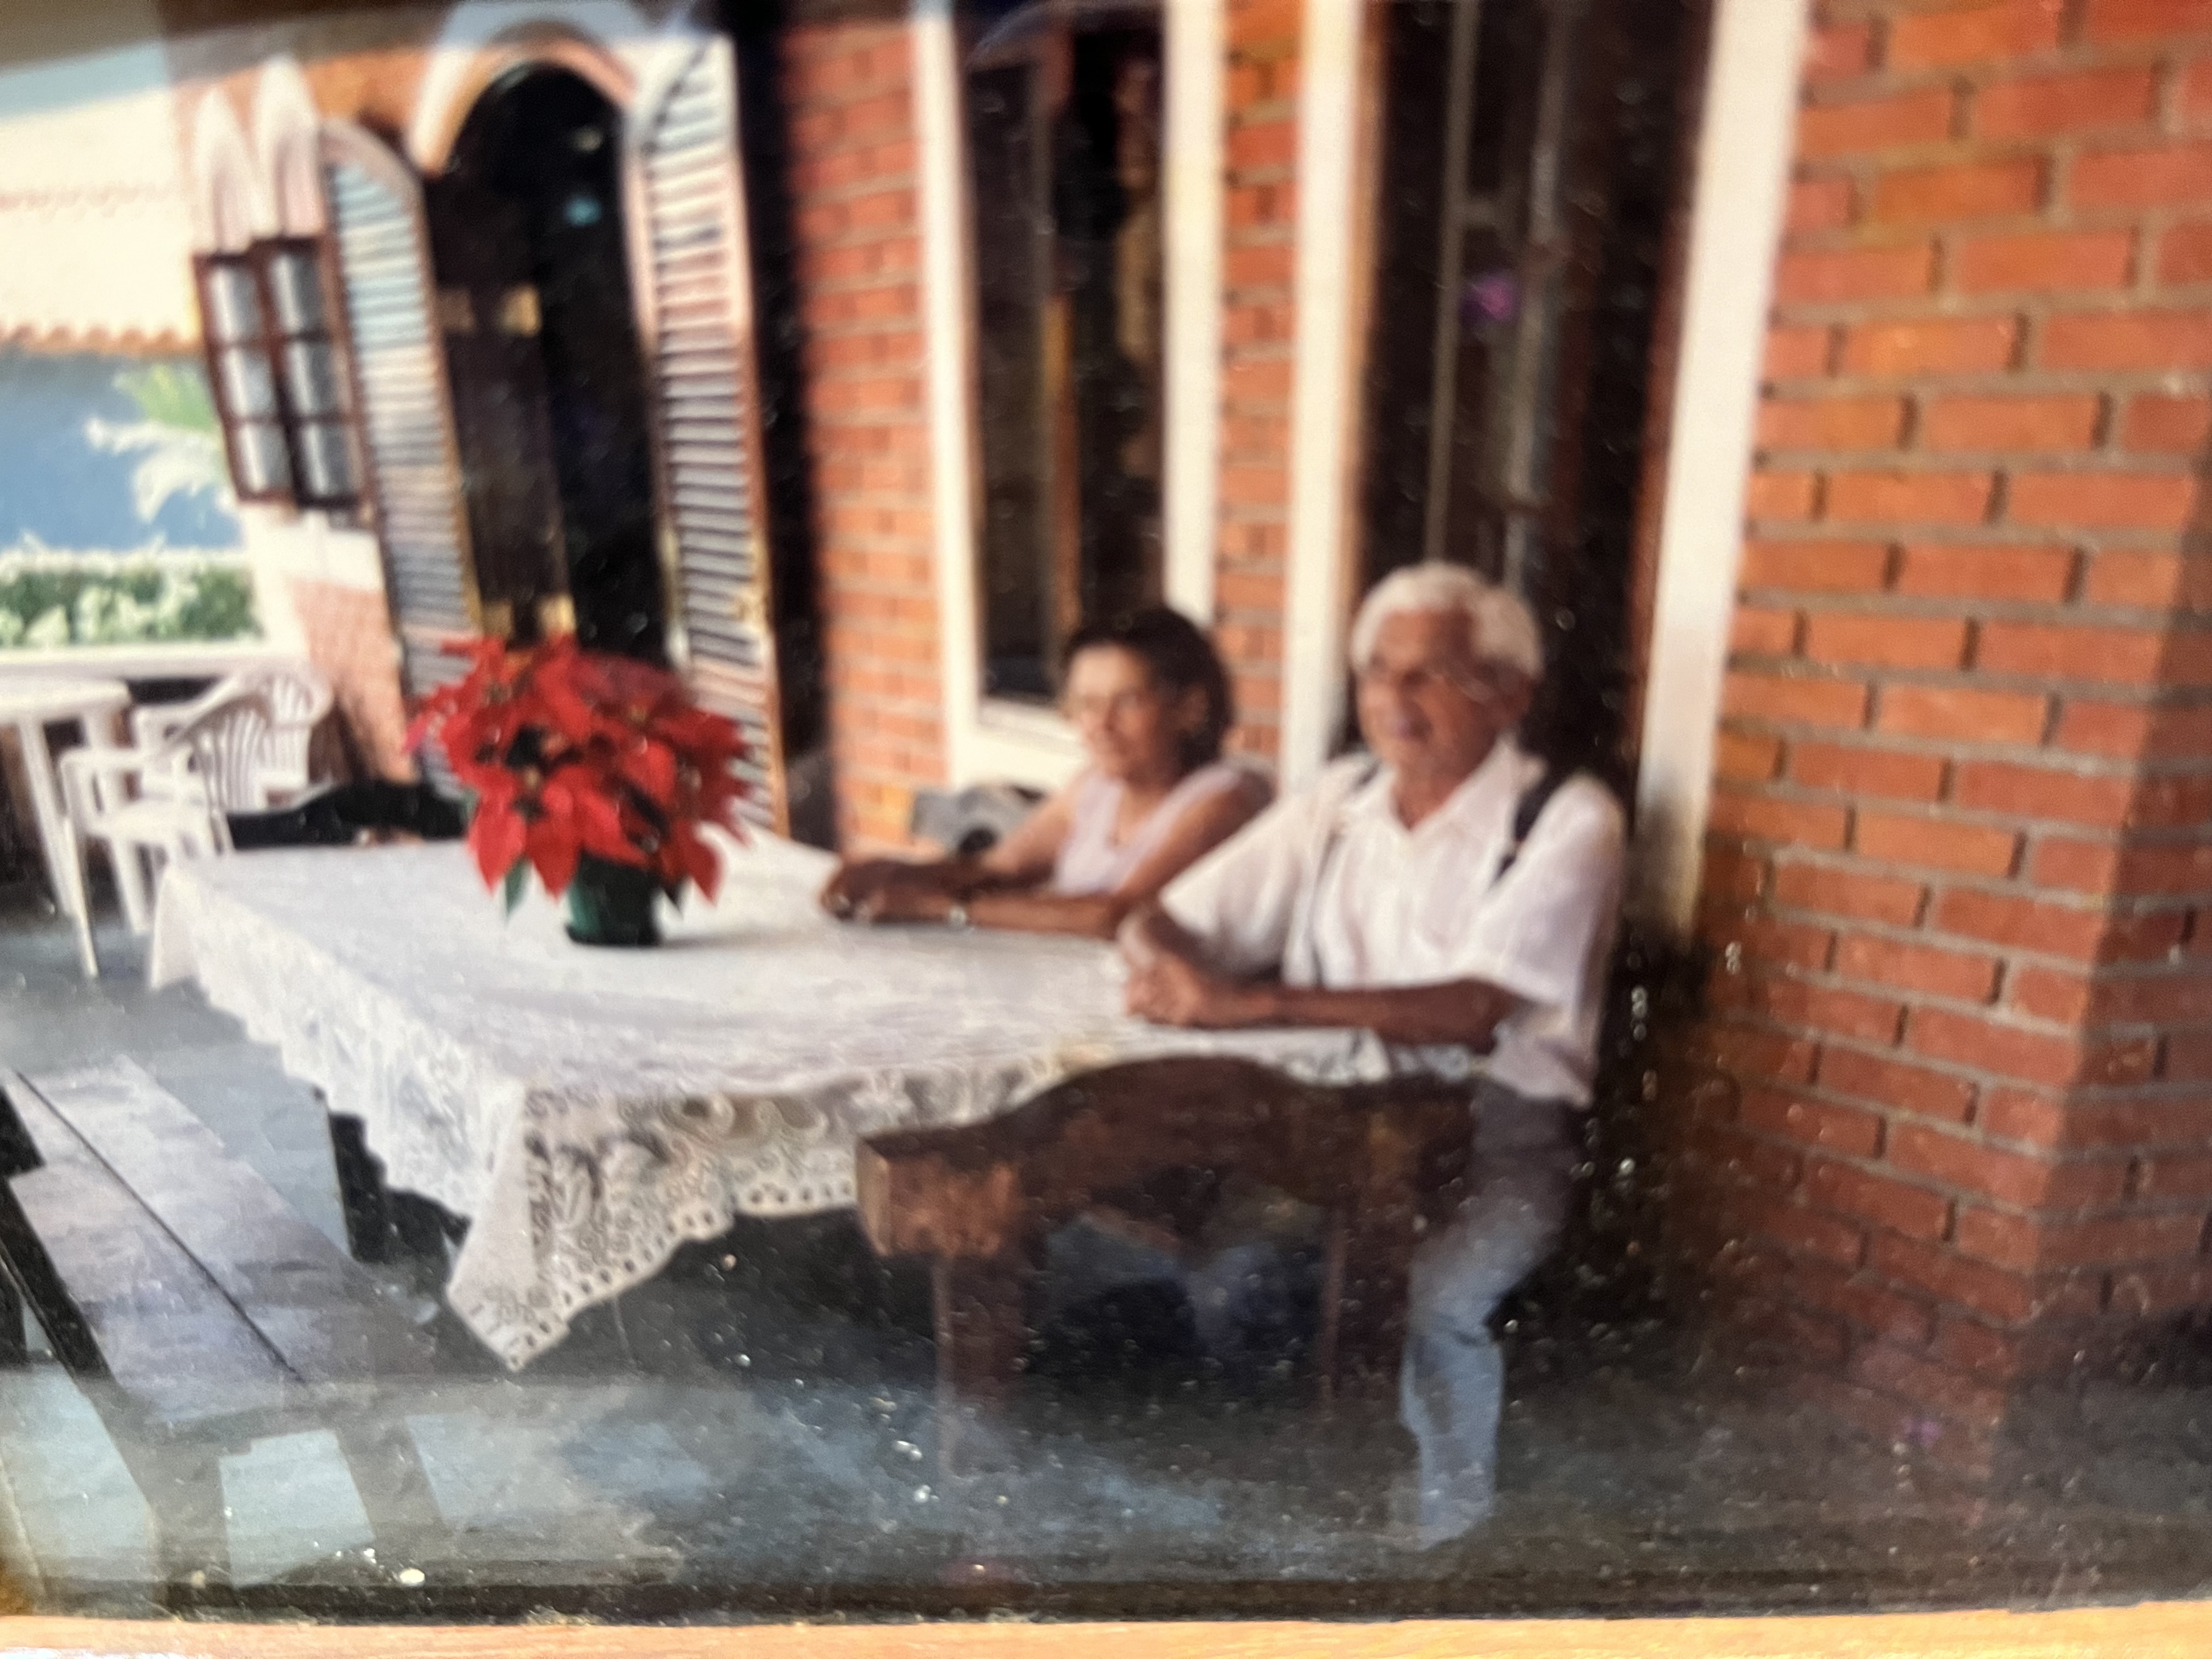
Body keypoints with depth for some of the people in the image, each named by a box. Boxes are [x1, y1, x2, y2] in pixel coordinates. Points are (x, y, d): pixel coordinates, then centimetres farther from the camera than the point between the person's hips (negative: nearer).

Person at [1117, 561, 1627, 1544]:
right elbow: (1164, 922, 6)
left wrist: (1259, 1003, -31)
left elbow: (1475, 1011, -23)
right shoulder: (1339, 801, 6)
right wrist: (1168, 972, -19)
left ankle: (1455, 1551, 1)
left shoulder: (1566, 820, -9)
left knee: (1434, 1297, -29)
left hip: (1495, 1138, -4)